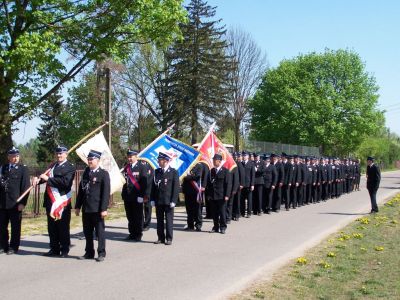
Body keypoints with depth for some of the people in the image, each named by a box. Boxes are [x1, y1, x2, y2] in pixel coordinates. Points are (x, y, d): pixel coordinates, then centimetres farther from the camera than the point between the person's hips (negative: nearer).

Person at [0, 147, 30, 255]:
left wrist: (22, 203, -11)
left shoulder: (23, 169, -1)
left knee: (15, 227, 3)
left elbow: (25, 186, -5)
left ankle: (13, 247, 12)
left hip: (15, 203, -4)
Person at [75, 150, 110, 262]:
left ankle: (101, 253, 12)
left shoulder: (104, 174, -6)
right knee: (87, 232, 12)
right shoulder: (86, 172, 13)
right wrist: (78, 206, 12)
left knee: (100, 231, 3)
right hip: (86, 208, 6)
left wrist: (104, 209, -16)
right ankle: (89, 253, 22)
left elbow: (106, 193, -11)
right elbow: (81, 190, 15)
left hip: (97, 209, -6)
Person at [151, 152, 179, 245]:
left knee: (169, 220, 2)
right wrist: (152, 199, 4)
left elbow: (176, 187, -5)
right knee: (159, 220, 9)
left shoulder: (173, 172, -3)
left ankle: (169, 238, 9)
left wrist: (173, 201, -11)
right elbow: (153, 186, 10)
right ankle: (161, 238, 17)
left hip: (168, 201, -4)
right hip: (158, 201, 4)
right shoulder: (156, 172, 10)